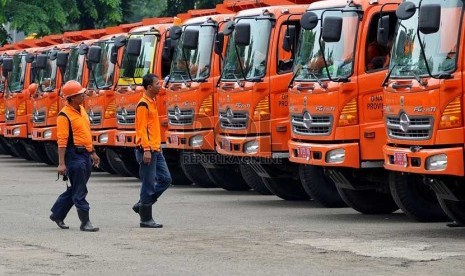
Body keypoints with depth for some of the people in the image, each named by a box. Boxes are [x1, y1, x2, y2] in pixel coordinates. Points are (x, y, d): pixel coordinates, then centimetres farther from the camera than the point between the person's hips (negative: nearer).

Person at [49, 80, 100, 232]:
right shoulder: (64, 115, -14)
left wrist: (93, 153, 24)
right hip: (74, 155, -9)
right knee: (79, 192, -4)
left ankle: (57, 214, 28)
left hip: (85, 155, 9)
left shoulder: (81, 109, 13)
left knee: (75, 189, 16)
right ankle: (85, 222, 1)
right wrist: (61, 163, -21)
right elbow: (62, 141, -18)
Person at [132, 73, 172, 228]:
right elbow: (142, 129, -18)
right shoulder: (143, 105, -13)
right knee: (149, 184, -4)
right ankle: (146, 219, 2)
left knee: (165, 179, 9)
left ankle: (142, 205, 17)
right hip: (147, 150, -10)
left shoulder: (152, 102, 16)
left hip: (155, 150, 10)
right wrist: (146, 150, -23)